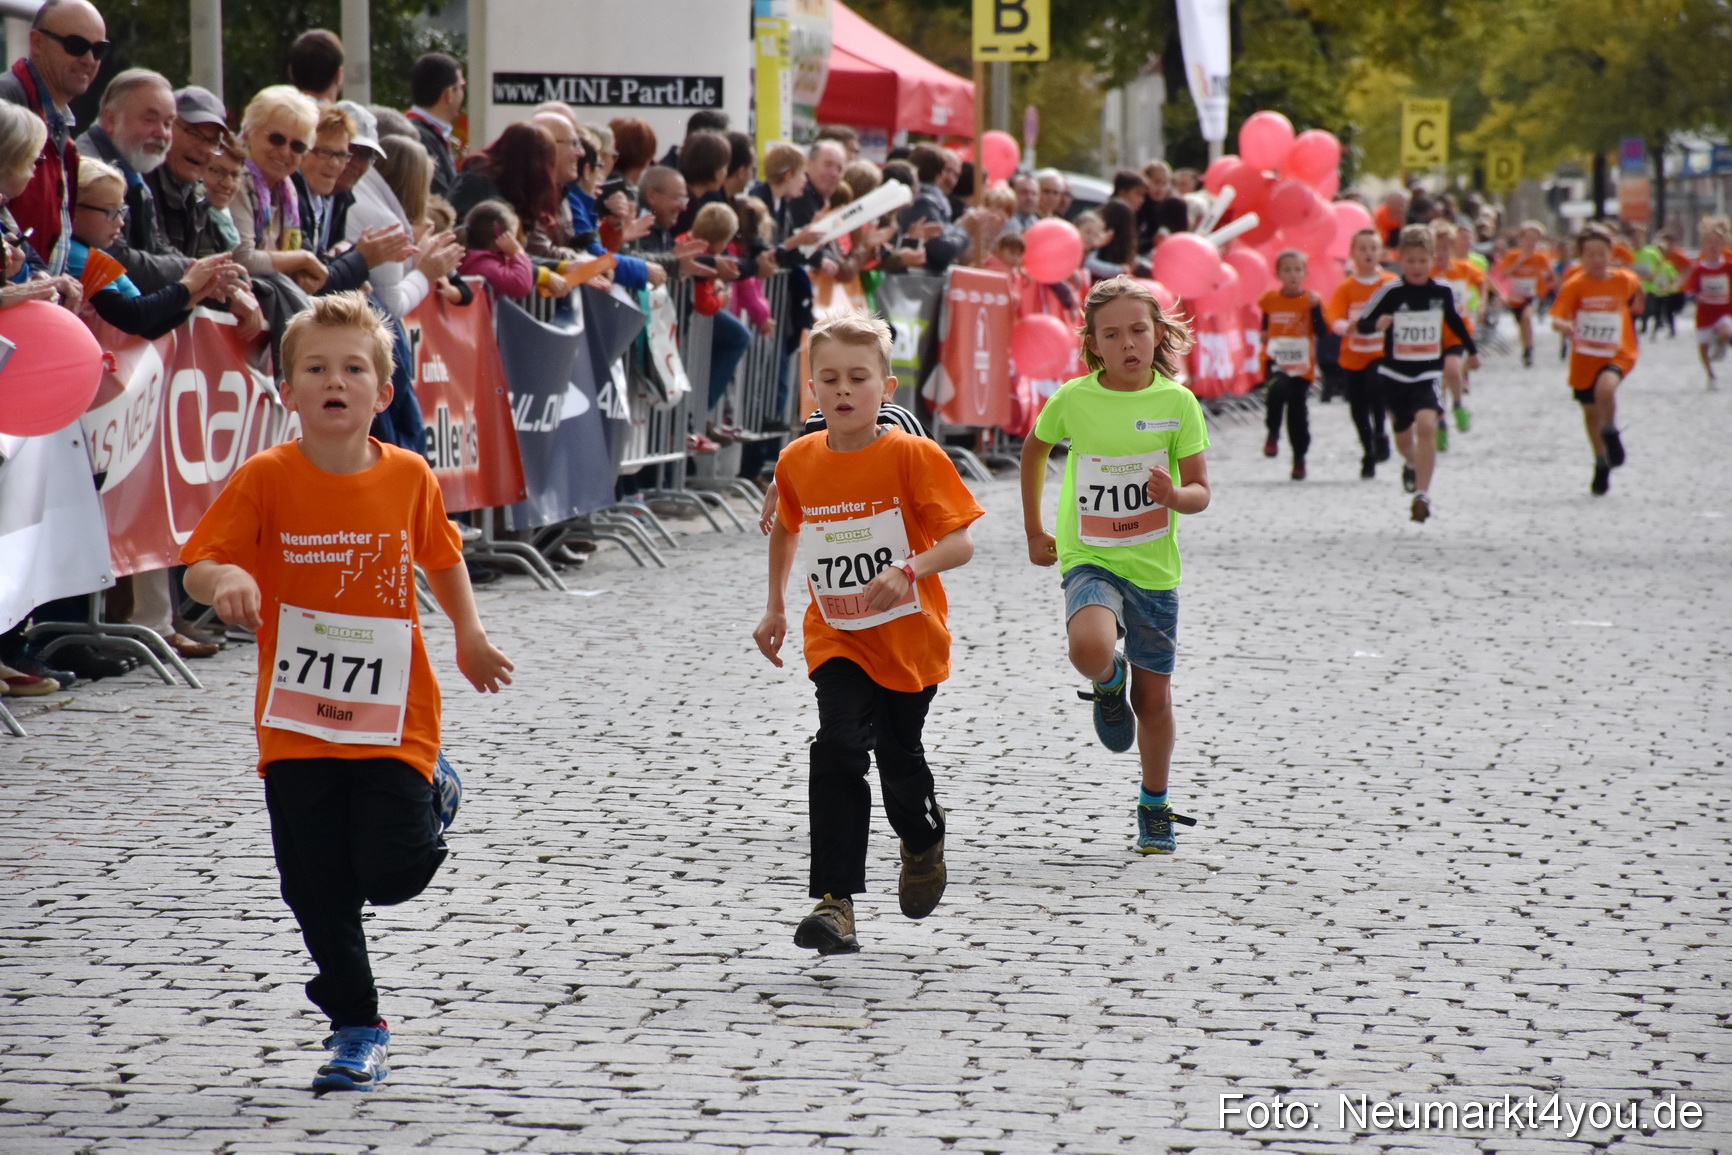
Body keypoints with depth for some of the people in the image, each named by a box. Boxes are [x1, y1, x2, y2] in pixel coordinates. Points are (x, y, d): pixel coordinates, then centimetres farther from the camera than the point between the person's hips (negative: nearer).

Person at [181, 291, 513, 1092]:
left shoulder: (408, 476, -3)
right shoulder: (266, 479, -10)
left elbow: (442, 556, 15)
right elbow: (198, 566, -13)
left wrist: (469, 635, 13)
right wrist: (226, 581, -34)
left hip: (393, 716, 0)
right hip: (296, 722, 0)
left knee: (392, 874, -6)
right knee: (318, 891, 3)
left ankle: (432, 792, 28)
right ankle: (357, 1030, 22)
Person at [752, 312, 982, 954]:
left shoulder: (912, 456, -14)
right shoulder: (799, 463, -1)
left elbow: (961, 542, -16)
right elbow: (785, 527, 20)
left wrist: (910, 569, -34)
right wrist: (775, 606, 18)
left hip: (909, 638, -2)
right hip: (837, 641, 2)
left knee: (899, 758, 13)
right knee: (838, 750, -17)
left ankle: (925, 842, 48)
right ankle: (835, 902, -19)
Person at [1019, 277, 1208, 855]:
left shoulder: (1177, 402, -8)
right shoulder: (1072, 399, -7)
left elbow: (1200, 492, -6)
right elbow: (1034, 449, 14)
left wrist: (1174, 495, -30)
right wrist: (1034, 530, 15)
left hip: (1154, 567, 1)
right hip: (1089, 560, -1)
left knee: (1154, 699, 10)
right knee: (1091, 649, -32)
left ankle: (1155, 810, 32)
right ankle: (1109, 684, 6)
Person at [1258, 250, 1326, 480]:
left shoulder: (1311, 300, -1)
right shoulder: (1270, 299, 4)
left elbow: (1321, 333, -11)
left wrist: (1315, 308, -19)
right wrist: (1264, 336, 10)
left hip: (1301, 366, 0)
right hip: (1275, 361, 0)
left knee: (1298, 412, 4)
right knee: (1277, 390, -32)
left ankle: (1299, 458, 22)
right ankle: (1273, 433, -9)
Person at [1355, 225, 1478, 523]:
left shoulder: (1442, 292, -2)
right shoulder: (1390, 292, -9)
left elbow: (1454, 321, 17)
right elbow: (1361, 324, -7)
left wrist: (1472, 351, 30)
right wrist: (1376, 323, -31)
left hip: (1427, 375, 0)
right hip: (1394, 375, 0)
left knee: (1426, 425, -24)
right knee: (1403, 434, 17)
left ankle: (1423, 494, -22)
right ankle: (1412, 465, 54)